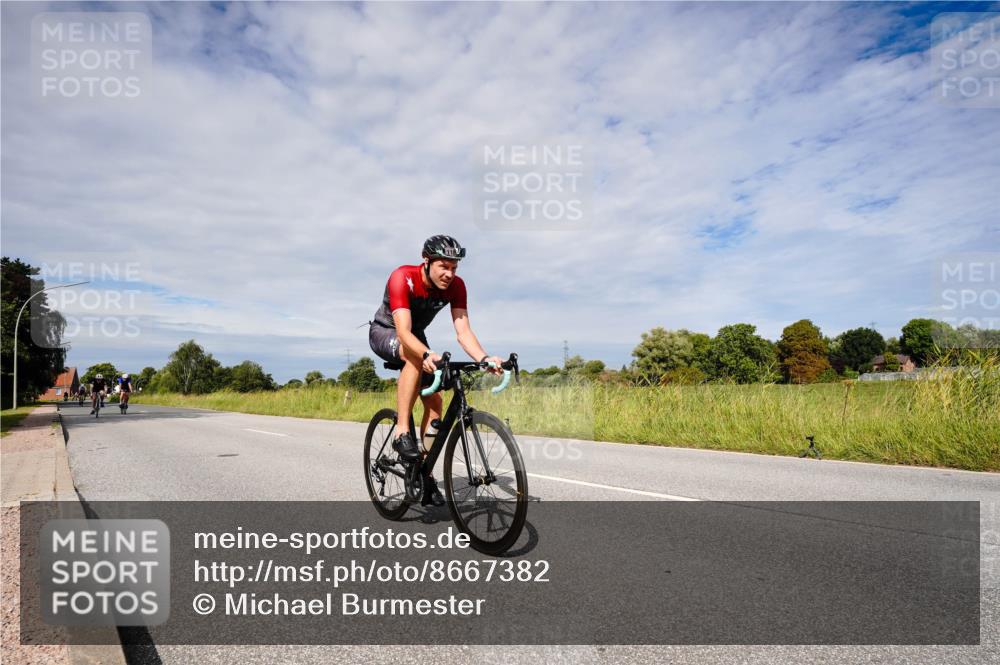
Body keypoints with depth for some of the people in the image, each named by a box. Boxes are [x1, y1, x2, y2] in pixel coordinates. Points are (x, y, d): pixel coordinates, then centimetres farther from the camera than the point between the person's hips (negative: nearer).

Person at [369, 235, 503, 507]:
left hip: (415, 337, 5)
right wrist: (428, 355, -63)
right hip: (384, 333, -5)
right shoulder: (402, 278, -34)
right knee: (415, 356, -39)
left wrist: (484, 358, -46)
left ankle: (426, 475, 2)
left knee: (434, 400, -8)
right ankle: (402, 433, -31)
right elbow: (403, 332, -44)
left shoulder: (456, 286, -20)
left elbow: (463, 330, -27)